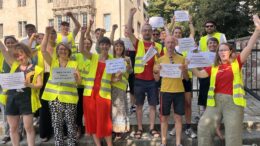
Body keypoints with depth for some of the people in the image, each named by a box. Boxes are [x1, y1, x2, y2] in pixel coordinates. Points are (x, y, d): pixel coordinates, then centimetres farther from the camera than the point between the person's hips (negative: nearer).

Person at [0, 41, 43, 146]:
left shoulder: (36, 69, 1)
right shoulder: (14, 65, 11)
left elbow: (40, 84, -7)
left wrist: (29, 85, -25)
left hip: (26, 100, -4)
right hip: (11, 99, 4)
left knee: (28, 127, 1)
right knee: (13, 128, 11)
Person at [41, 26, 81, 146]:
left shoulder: (74, 64, 6)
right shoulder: (52, 62, 9)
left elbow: (79, 81, 1)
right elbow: (43, 49, -4)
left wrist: (76, 76, -22)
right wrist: (47, 33, -8)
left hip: (69, 97, -1)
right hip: (54, 97, 2)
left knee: (71, 124, 4)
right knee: (57, 125, 9)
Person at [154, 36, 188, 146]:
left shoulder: (181, 59, 5)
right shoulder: (161, 59, 5)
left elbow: (187, 78, 6)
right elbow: (157, 79, 7)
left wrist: (183, 69, -12)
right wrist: (156, 71, -12)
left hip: (179, 91, 0)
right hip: (165, 91, 0)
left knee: (178, 117, 6)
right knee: (164, 117, 5)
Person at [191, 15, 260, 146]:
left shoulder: (236, 63, 1)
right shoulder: (213, 67, 8)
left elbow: (249, 47, -9)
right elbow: (199, 74, 2)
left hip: (233, 101, -2)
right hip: (215, 101, 3)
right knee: (203, 127, 3)